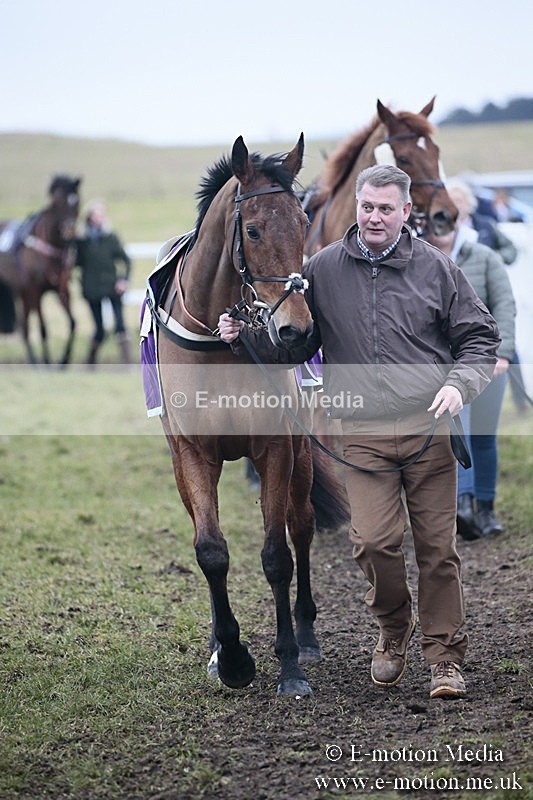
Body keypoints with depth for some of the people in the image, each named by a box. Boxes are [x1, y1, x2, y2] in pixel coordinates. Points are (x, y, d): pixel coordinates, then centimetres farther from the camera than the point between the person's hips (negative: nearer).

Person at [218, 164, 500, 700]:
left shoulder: (436, 268, 4)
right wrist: (243, 336, -3)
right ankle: (393, 628, 18)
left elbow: (479, 336, 8)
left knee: (437, 545, 2)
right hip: (363, 432, 0)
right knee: (373, 541, -10)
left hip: (428, 428, 0)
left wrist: (458, 384, -9)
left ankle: (445, 656, 15)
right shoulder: (323, 270, 6)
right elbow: (291, 344, 14)